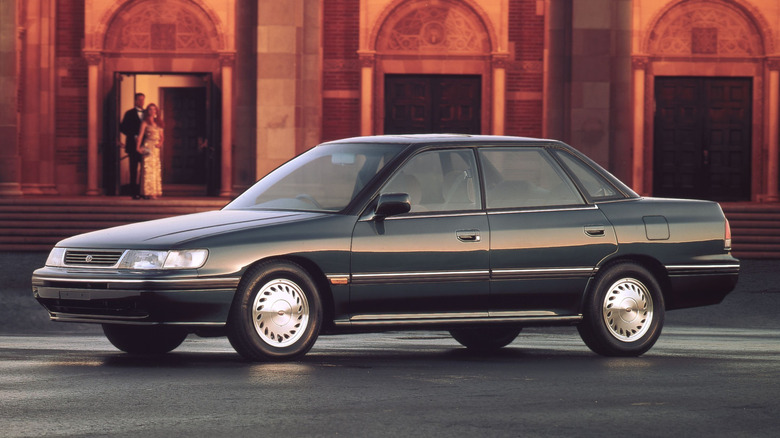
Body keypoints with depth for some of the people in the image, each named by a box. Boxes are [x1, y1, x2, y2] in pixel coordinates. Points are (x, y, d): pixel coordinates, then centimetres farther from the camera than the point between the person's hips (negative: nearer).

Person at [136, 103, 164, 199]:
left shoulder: (158, 123, 17)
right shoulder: (145, 123, 0)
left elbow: (161, 136, 20)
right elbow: (140, 135, -7)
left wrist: (160, 143, -1)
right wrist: (138, 147, -17)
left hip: (156, 148, 6)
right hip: (148, 147, -6)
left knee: (156, 169, 4)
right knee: (148, 169, -9)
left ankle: (155, 192, 7)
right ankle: (148, 192, -10)